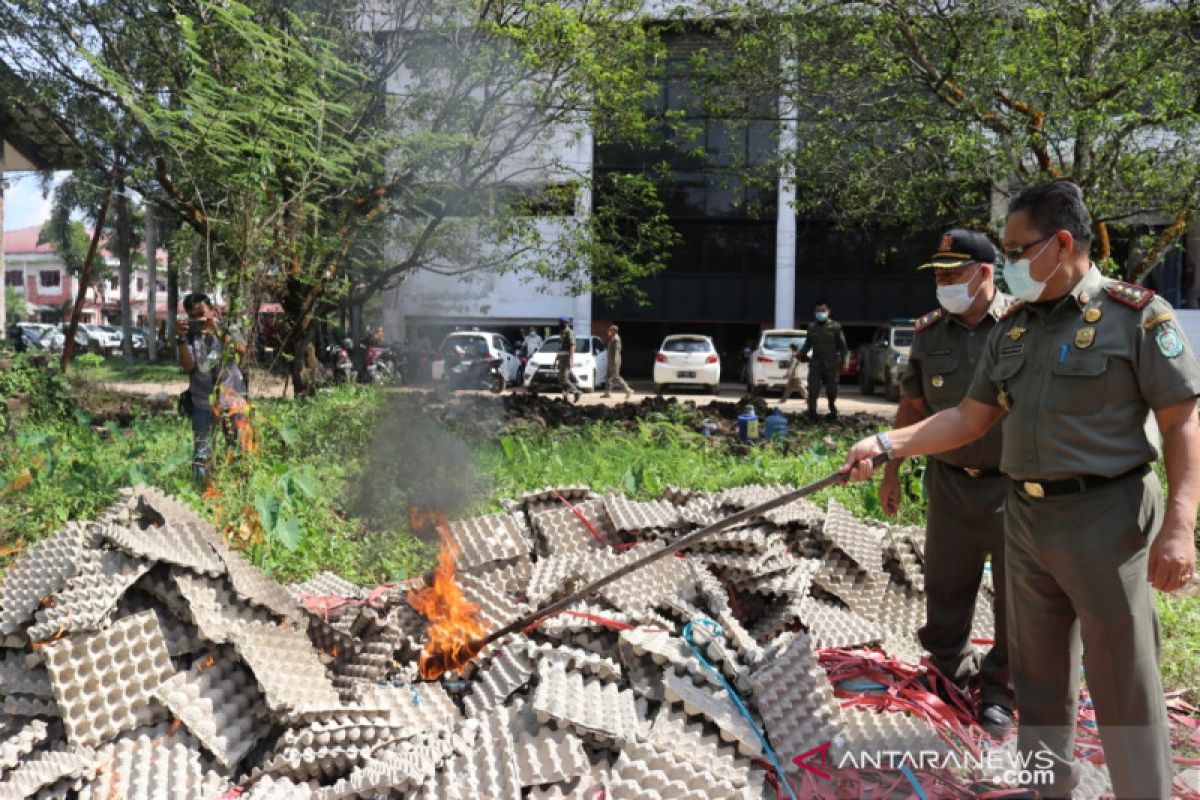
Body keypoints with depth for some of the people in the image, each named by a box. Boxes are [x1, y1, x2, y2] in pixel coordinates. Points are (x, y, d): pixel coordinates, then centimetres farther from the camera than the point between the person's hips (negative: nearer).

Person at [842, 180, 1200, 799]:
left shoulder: (1137, 315, -8)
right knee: (1037, 674, 17)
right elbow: (969, 419, 11)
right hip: (1025, 519, 6)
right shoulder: (1011, 328, 9)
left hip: (1105, 519, -6)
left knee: (1124, 687, 4)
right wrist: (886, 445, 2)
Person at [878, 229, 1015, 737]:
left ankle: (999, 691, 24)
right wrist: (890, 472, 11)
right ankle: (950, 668, 35)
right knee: (945, 585, 14)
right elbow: (912, 407, 11)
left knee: (1018, 595, 6)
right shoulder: (931, 332, 4)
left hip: (1018, 485, -3)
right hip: (950, 481, 4)